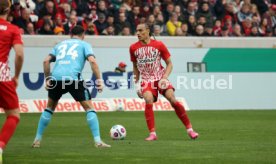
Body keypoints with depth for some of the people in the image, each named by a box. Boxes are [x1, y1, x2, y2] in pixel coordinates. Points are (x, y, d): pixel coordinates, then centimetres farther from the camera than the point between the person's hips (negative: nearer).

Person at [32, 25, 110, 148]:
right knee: (89, 108, 5)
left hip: (55, 77, 4)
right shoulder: (84, 45, 18)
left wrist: (47, 79, 23)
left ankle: (37, 140, 21)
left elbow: (46, 61, 18)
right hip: (73, 77, -4)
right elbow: (92, 61, 1)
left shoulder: (60, 44, 29)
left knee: (50, 108, 23)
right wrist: (99, 81, 1)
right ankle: (97, 141, -5)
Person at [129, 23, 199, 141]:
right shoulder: (133, 48, 3)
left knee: (172, 99, -17)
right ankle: (152, 133, -21)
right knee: (148, 101, -26)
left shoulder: (159, 45, -4)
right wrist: (137, 84, 12)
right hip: (146, 80, 1)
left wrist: (165, 78, -13)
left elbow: (169, 63, 2)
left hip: (160, 78, -1)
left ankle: (189, 129, -5)